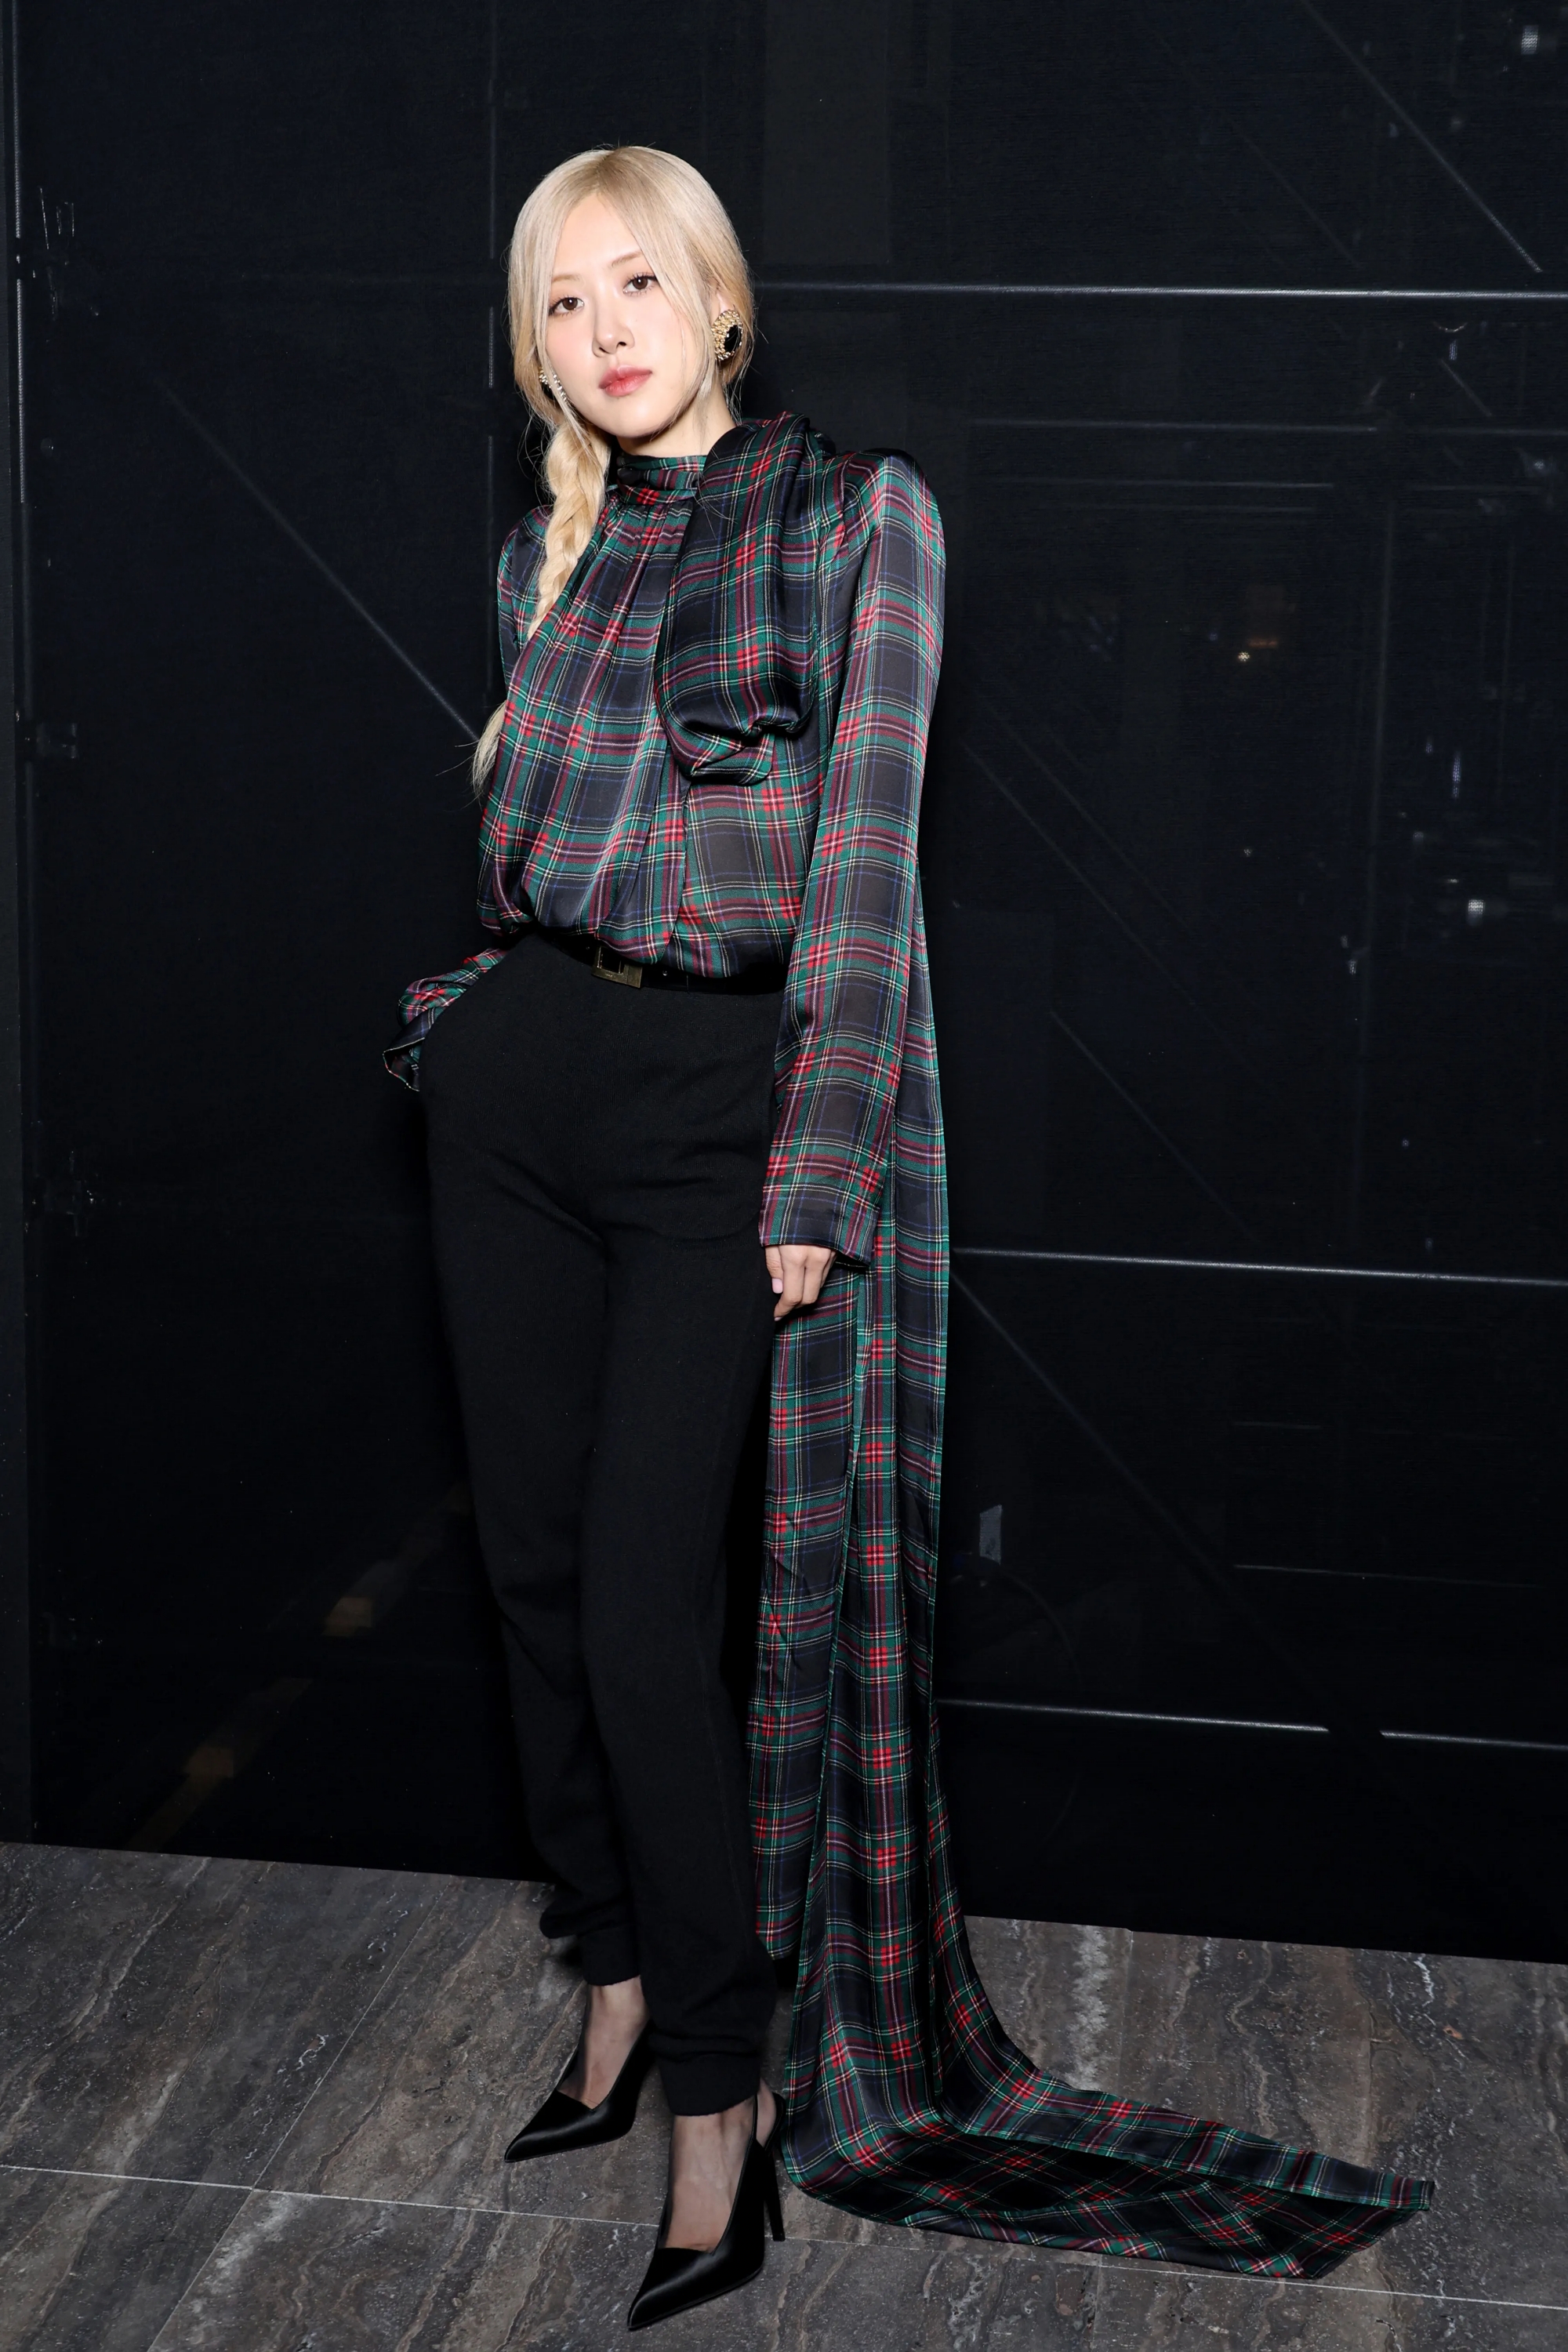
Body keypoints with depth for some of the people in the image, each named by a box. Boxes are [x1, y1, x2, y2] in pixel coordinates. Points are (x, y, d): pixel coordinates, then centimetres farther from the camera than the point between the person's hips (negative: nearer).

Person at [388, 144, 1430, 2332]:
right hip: (517, 1079, 6)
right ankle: (623, 1977, 27)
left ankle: (724, 2097, 4)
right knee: (536, 1561, 9)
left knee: (645, 1608, -10)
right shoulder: (554, 547, 13)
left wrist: (819, 1175, -14)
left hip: (719, 1091, -6)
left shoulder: (858, 510, -4)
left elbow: (864, 852, -10)